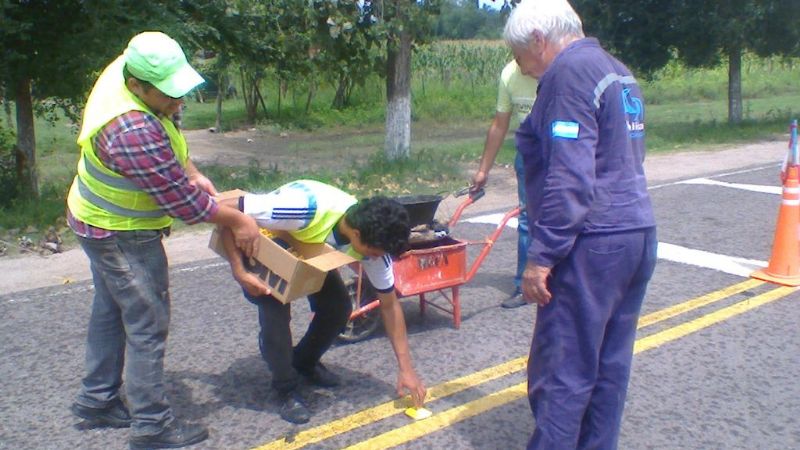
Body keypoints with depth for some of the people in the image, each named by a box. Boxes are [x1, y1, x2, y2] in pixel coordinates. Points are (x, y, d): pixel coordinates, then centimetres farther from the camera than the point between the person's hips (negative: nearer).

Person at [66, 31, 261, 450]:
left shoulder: (126, 68, -7)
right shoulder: (132, 131, -37)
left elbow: (167, 137, 10)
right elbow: (180, 199, -28)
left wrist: (193, 173, 0)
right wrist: (237, 221, -16)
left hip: (100, 222, 10)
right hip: (122, 235, -10)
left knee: (110, 312, 21)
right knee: (147, 325, 0)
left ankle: (97, 398, 37)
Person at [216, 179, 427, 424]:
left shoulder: (373, 239, -25)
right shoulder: (307, 207, -44)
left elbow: (389, 305, -14)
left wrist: (406, 368, -14)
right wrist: (239, 272, -38)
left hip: (309, 252, 5)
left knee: (339, 306, -9)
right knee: (275, 306, -26)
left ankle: (304, 363, 19)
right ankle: (286, 388, -4)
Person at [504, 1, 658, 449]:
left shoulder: (569, 72, -11)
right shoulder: (620, 73, 18)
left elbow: (570, 177, -20)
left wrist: (542, 256, -17)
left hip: (593, 243, -10)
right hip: (638, 233, 10)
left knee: (561, 372, -3)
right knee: (610, 366, 15)